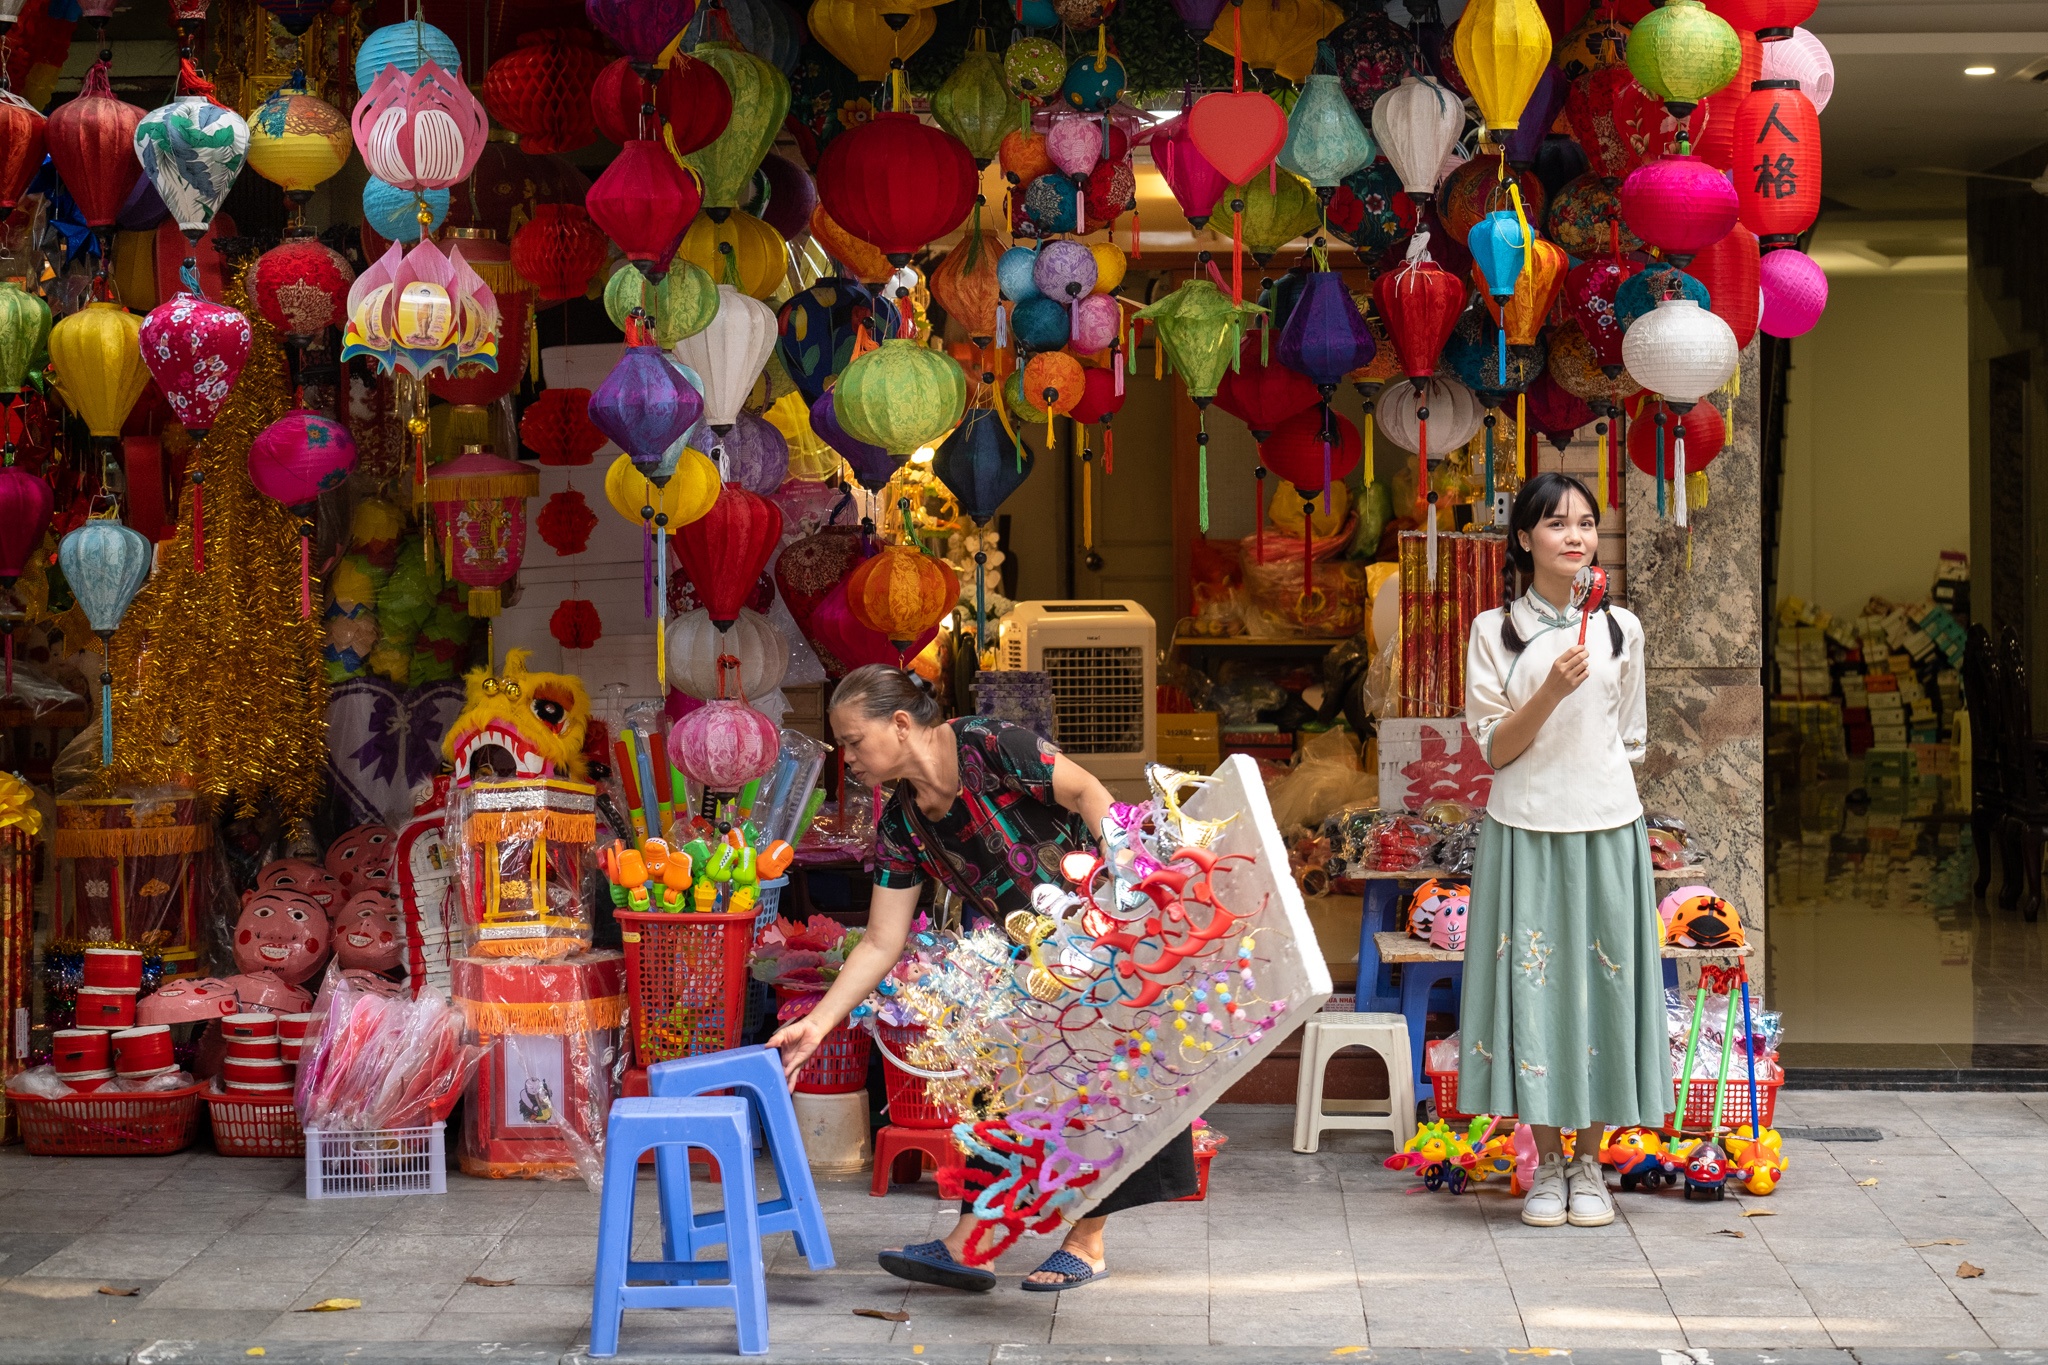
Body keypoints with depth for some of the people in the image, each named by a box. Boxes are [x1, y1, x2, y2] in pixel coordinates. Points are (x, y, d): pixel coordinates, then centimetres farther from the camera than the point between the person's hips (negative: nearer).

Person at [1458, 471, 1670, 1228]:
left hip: (1605, 830, 2)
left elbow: (1630, 741, 14)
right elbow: (1495, 748, -4)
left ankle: (1590, 1165, 14)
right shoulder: (1496, 630, 1)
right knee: (1532, 985, -1)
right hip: (1525, 831, -1)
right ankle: (1546, 1166, 12)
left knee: (1601, 985, 2)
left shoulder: (1620, 629, 7)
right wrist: (1551, 691, -18)